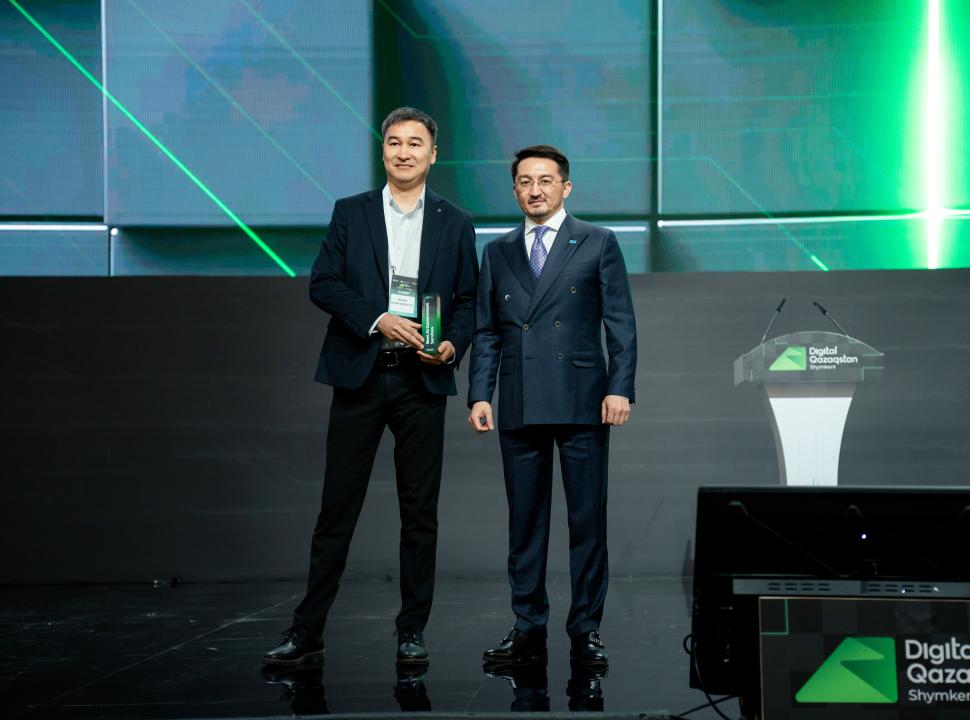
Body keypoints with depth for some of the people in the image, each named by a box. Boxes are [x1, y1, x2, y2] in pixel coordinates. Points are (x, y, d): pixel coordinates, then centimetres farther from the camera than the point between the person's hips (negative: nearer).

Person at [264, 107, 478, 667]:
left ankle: (413, 630, 14)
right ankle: (308, 631, 7)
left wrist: (453, 345, -9)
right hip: (359, 375, -1)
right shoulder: (351, 213, 7)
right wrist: (378, 320, -14)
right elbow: (322, 284, 0)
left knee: (420, 511, 5)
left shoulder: (455, 224, 9)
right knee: (338, 508, 1)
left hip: (422, 380, 1)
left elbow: (468, 300, 10)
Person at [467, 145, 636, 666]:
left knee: (588, 520, 0)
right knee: (524, 524, 6)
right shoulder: (498, 253, 14)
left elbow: (620, 323, 1)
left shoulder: (598, 243, 6)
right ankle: (528, 631, 12)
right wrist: (479, 395, 2)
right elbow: (486, 332, 13)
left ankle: (585, 630, 8)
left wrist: (621, 388, -10)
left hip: (583, 404, -3)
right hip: (519, 408, 3)